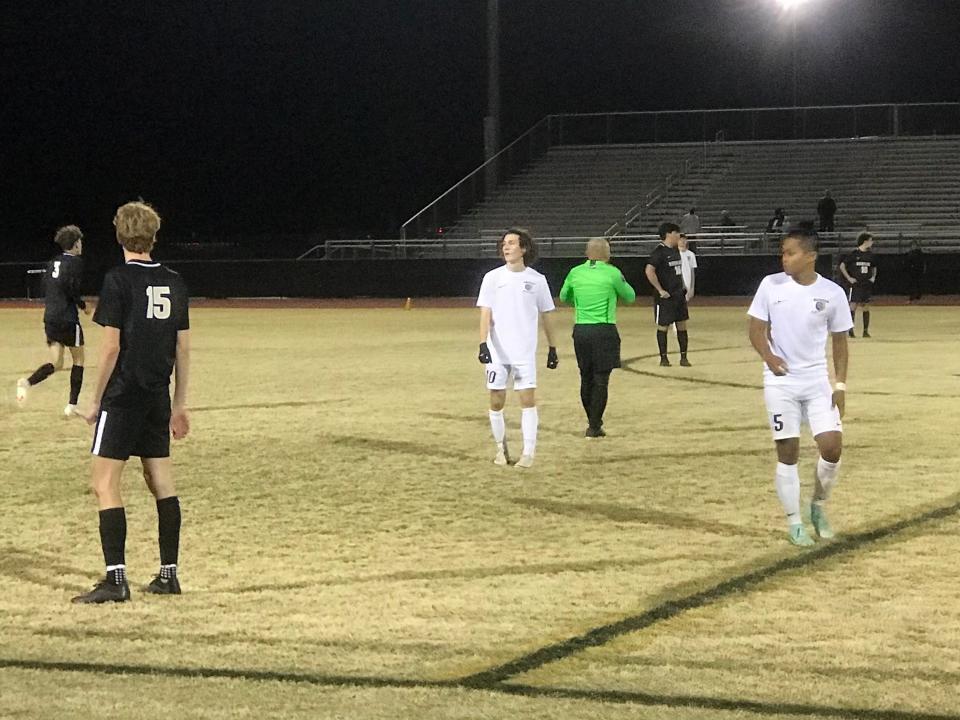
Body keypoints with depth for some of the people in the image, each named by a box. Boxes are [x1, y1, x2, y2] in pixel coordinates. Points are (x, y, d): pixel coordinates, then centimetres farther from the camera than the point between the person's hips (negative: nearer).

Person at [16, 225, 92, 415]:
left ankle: (27, 382, -22)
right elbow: (72, 288, -18)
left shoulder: (54, 262, 13)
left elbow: (46, 284, 14)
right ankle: (71, 405, 9)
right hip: (68, 319, -6)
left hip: (50, 318, 6)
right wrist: (83, 305, -3)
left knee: (56, 364, 6)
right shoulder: (75, 262, -8)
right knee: (78, 360, 11)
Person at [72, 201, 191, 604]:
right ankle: (168, 574, 17)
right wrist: (179, 404, 16)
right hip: (157, 397, 6)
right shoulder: (174, 283, 7)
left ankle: (116, 580, -12)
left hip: (122, 396, -6)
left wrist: (96, 401, -4)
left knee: (105, 483, -5)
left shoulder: (118, 281, -11)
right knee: (161, 481, 14)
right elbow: (183, 348, 9)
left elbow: (111, 347, -13)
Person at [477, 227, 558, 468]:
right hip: (497, 351, 0)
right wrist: (483, 344, -17)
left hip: (525, 352, 0)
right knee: (496, 402, 3)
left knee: (528, 399, -7)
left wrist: (553, 348, 11)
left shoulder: (537, 280, 3)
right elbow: (485, 313, -4)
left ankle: (528, 453, -4)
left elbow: (546, 315, 10)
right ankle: (501, 447, 22)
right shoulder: (492, 278, 1)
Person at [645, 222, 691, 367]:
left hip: (679, 294, 8)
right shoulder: (659, 251, -15)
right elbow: (649, 271, -24)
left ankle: (683, 357, 14)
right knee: (663, 326, 2)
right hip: (665, 296, -8)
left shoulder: (676, 250, 10)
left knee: (682, 325, 8)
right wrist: (660, 290, -22)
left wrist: (683, 287, 15)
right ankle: (663, 358, 10)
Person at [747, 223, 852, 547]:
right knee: (788, 452, -1)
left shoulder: (832, 293, -3)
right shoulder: (771, 285, -4)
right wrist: (768, 355, -21)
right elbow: (756, 329, 0)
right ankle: (794, 523, 11)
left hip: (817, 380, 1)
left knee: (832, 446, -7)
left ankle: (818, 506, 18)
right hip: (780, 381, -1)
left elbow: (839, 340, 5)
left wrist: (840, 384, 0)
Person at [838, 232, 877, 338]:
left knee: (866, 307, 4)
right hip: (855, 285, -5)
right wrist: (849, 278, -9)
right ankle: (851, 330, -1)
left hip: (867, 285, 5)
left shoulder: (871, 255, 7)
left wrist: (873, 277, 9)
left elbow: (874, 268, 25)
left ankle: (866, 331, 8)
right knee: (853, 306, -6)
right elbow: (842, 266, -5)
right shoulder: (854, 254, -8)